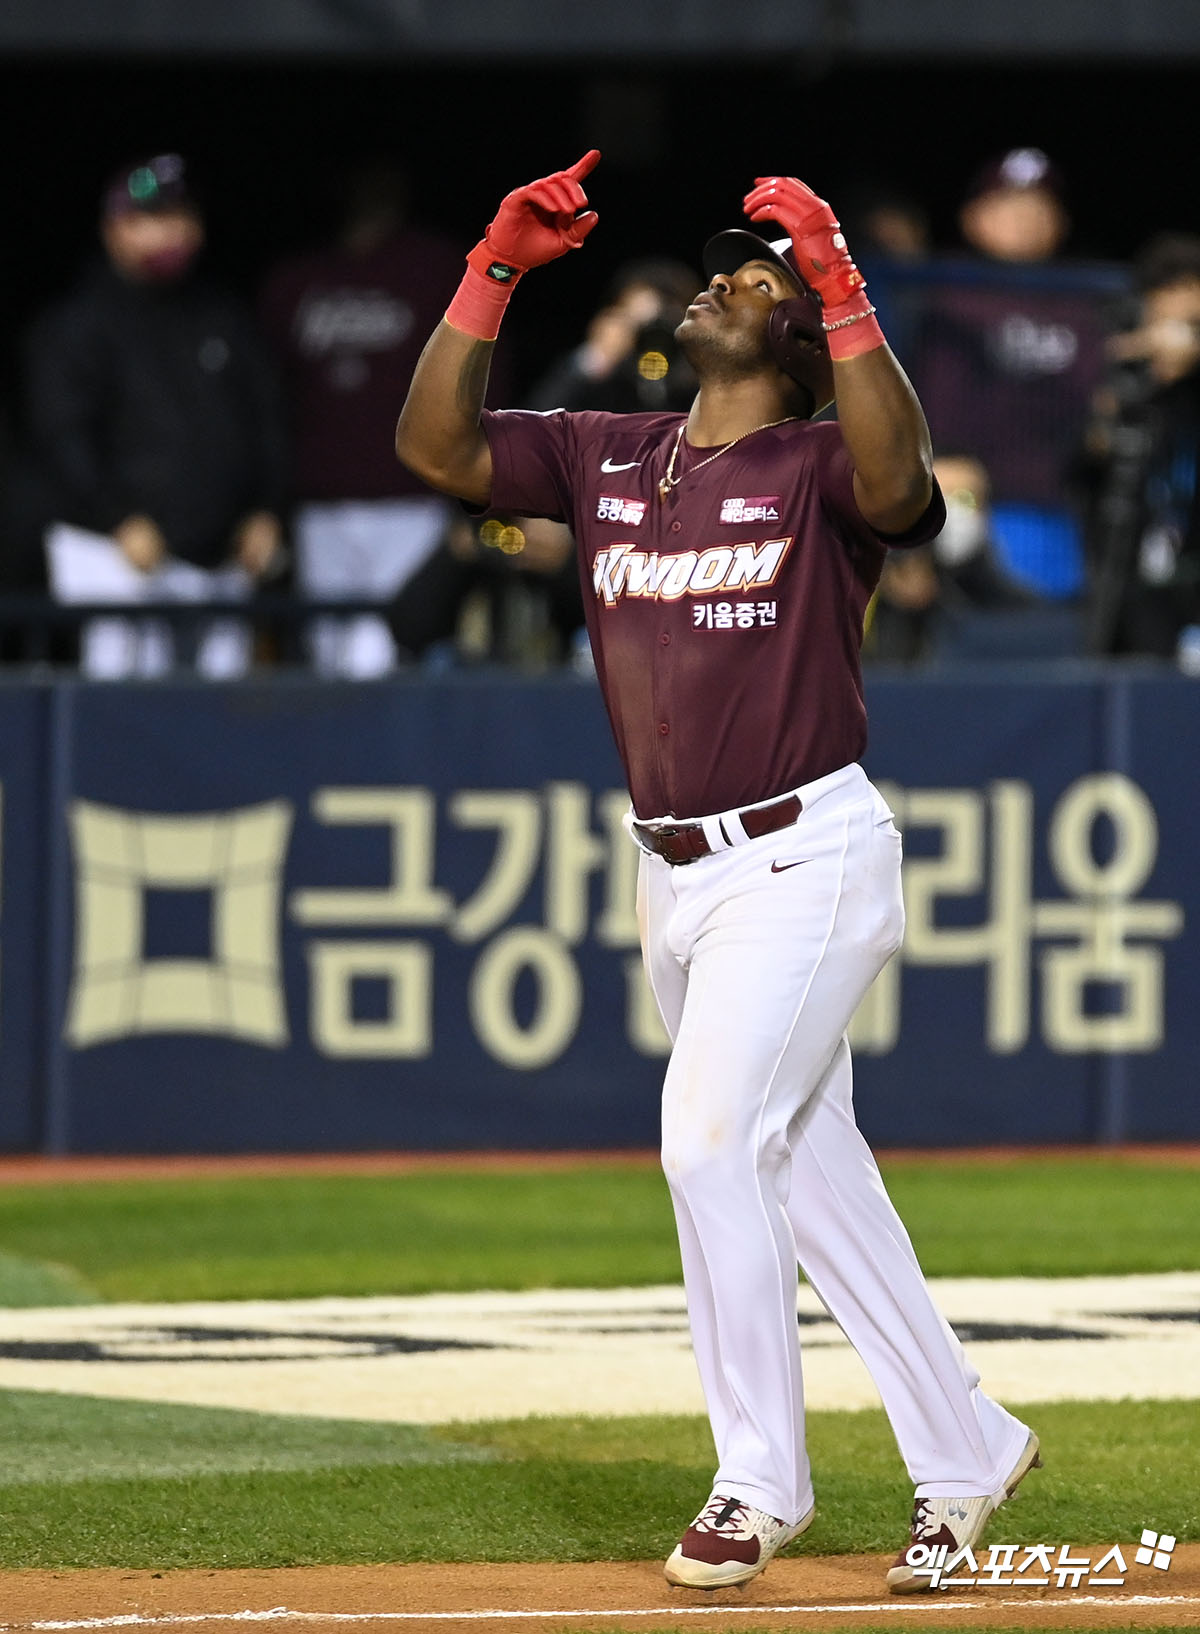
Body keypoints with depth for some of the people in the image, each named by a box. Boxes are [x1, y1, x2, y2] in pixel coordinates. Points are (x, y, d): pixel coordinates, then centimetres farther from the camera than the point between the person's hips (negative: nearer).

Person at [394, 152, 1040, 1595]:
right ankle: (962, 1454, 20)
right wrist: (494, 270, -8)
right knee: (804, 1167, 10)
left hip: (806, 858, -7)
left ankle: (761, 1480, -5)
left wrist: (840, 285, -36)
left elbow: (895, 478, -32)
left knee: (710, 1137, -16)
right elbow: (434, 444, 1)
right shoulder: (604, 457, 9)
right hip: (673, 872, 7)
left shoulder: (818, 469, -8)